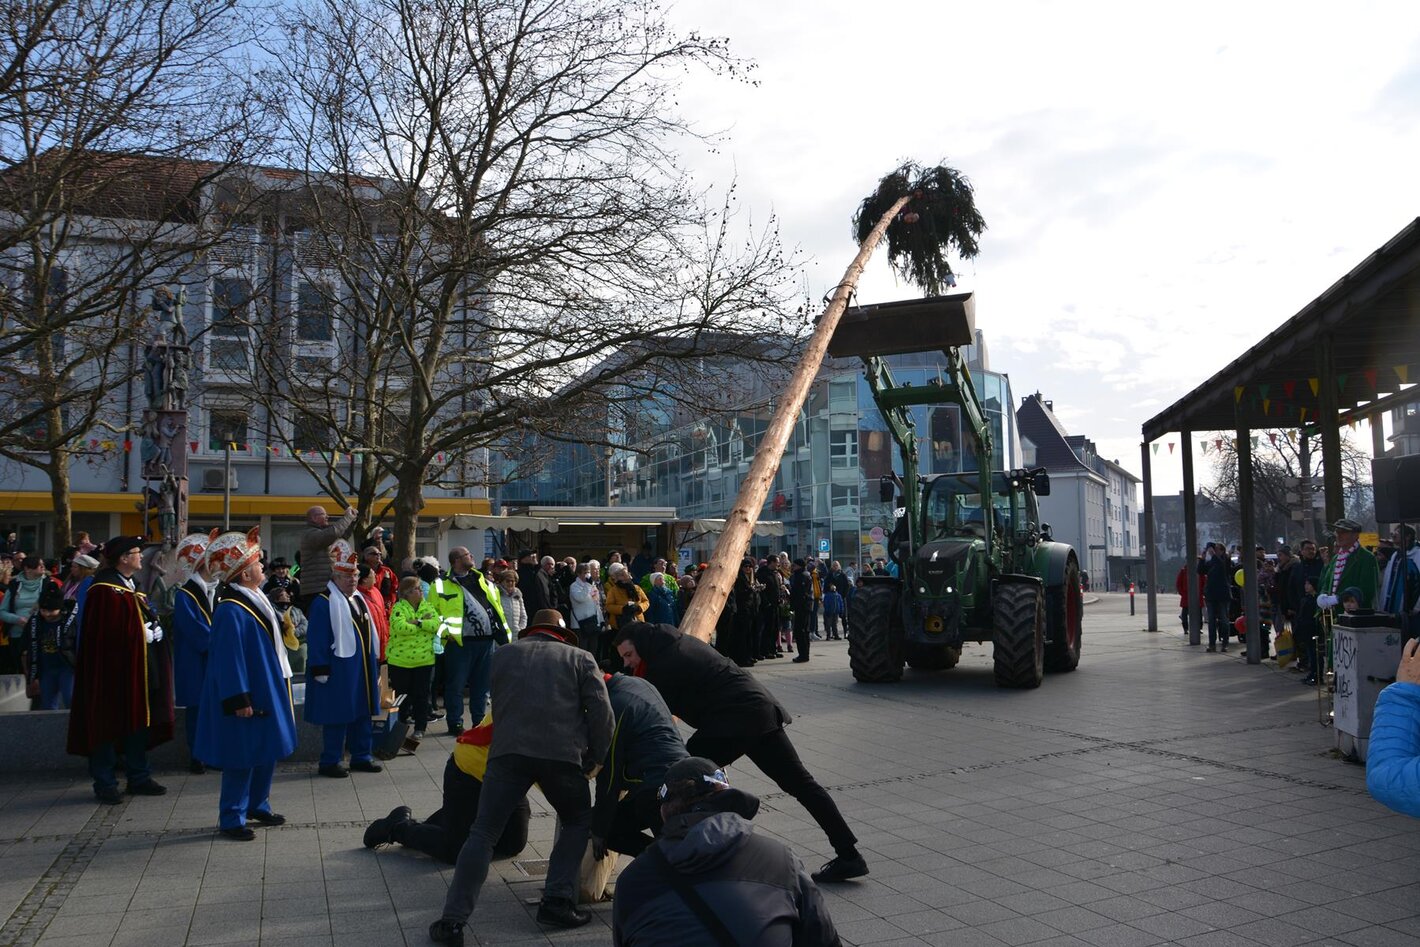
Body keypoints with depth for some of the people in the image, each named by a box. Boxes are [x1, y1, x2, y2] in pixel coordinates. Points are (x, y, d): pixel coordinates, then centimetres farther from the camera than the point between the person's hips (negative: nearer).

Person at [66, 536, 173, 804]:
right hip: (113, 669, -9)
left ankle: (139, 778, 22)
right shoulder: (104, 588, -15)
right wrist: (143, 634, -16)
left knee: (139, 722, 13)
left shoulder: (133, 587, 14)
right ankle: (105, 783, 12)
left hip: (139, 669, 9)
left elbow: (146, 619, 19)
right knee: (108, 724, 1)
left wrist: (155, 628, -2)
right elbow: (107, 632, -22)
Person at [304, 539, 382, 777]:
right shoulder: (323, 602, -13)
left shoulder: (358, 598, 13)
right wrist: (320, 670, -17)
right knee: (338, 718, 0)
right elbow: (317, 641, -15)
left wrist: (375, 663, 18)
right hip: (339, 670, -8)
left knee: (364, 714, 13)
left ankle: (362, 757, 24)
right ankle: (330, 762, 11)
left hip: (363, 668, 8)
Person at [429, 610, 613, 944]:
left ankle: (453, 921, 0)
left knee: (483, 833, 7)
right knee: (577, 822, 22)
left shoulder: (503, 654, 25)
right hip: (563, 752, -1)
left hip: (508, 749, 1)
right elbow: (601, 712, 5)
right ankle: (557, 901, 11)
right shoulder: (581, 658, 17)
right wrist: (595, 758, 14)